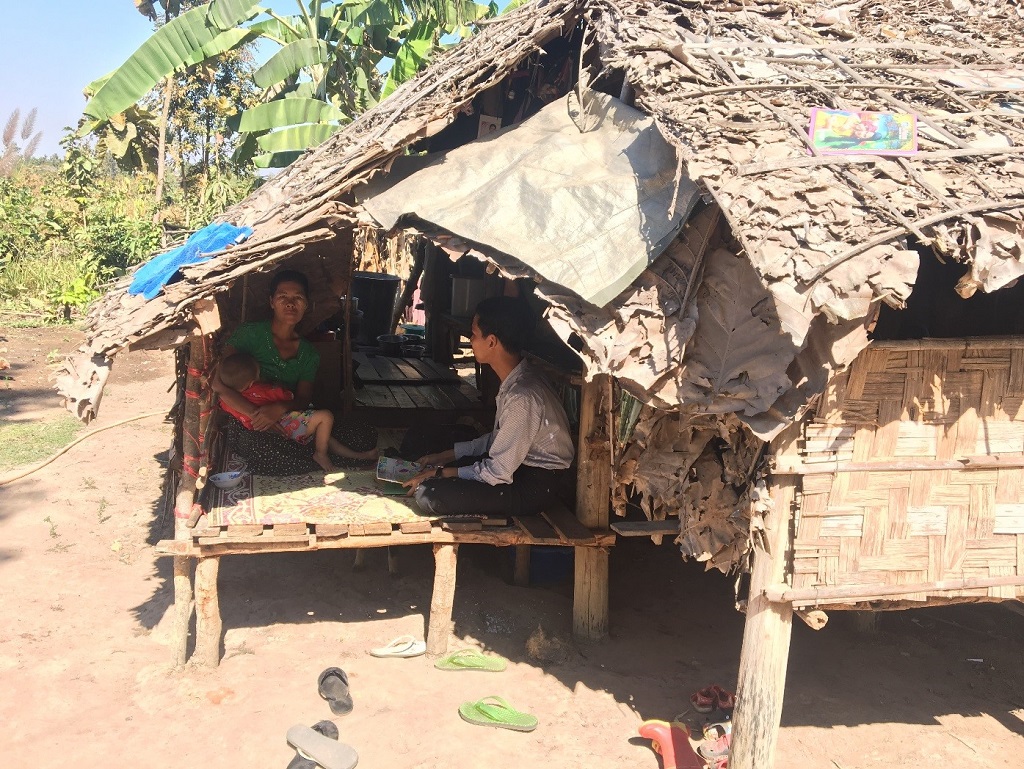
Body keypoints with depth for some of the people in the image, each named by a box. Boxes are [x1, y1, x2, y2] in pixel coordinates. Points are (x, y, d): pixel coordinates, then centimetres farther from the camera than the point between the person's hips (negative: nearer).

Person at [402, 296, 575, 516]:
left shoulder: (523, 397, -29)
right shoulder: (515, 381, 1)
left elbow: (497, 472, -24)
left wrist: (440, 474, -14)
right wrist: (446, 456, 8)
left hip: (533, 486, -9)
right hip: (517, 463, 10)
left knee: (427, 494, -19)